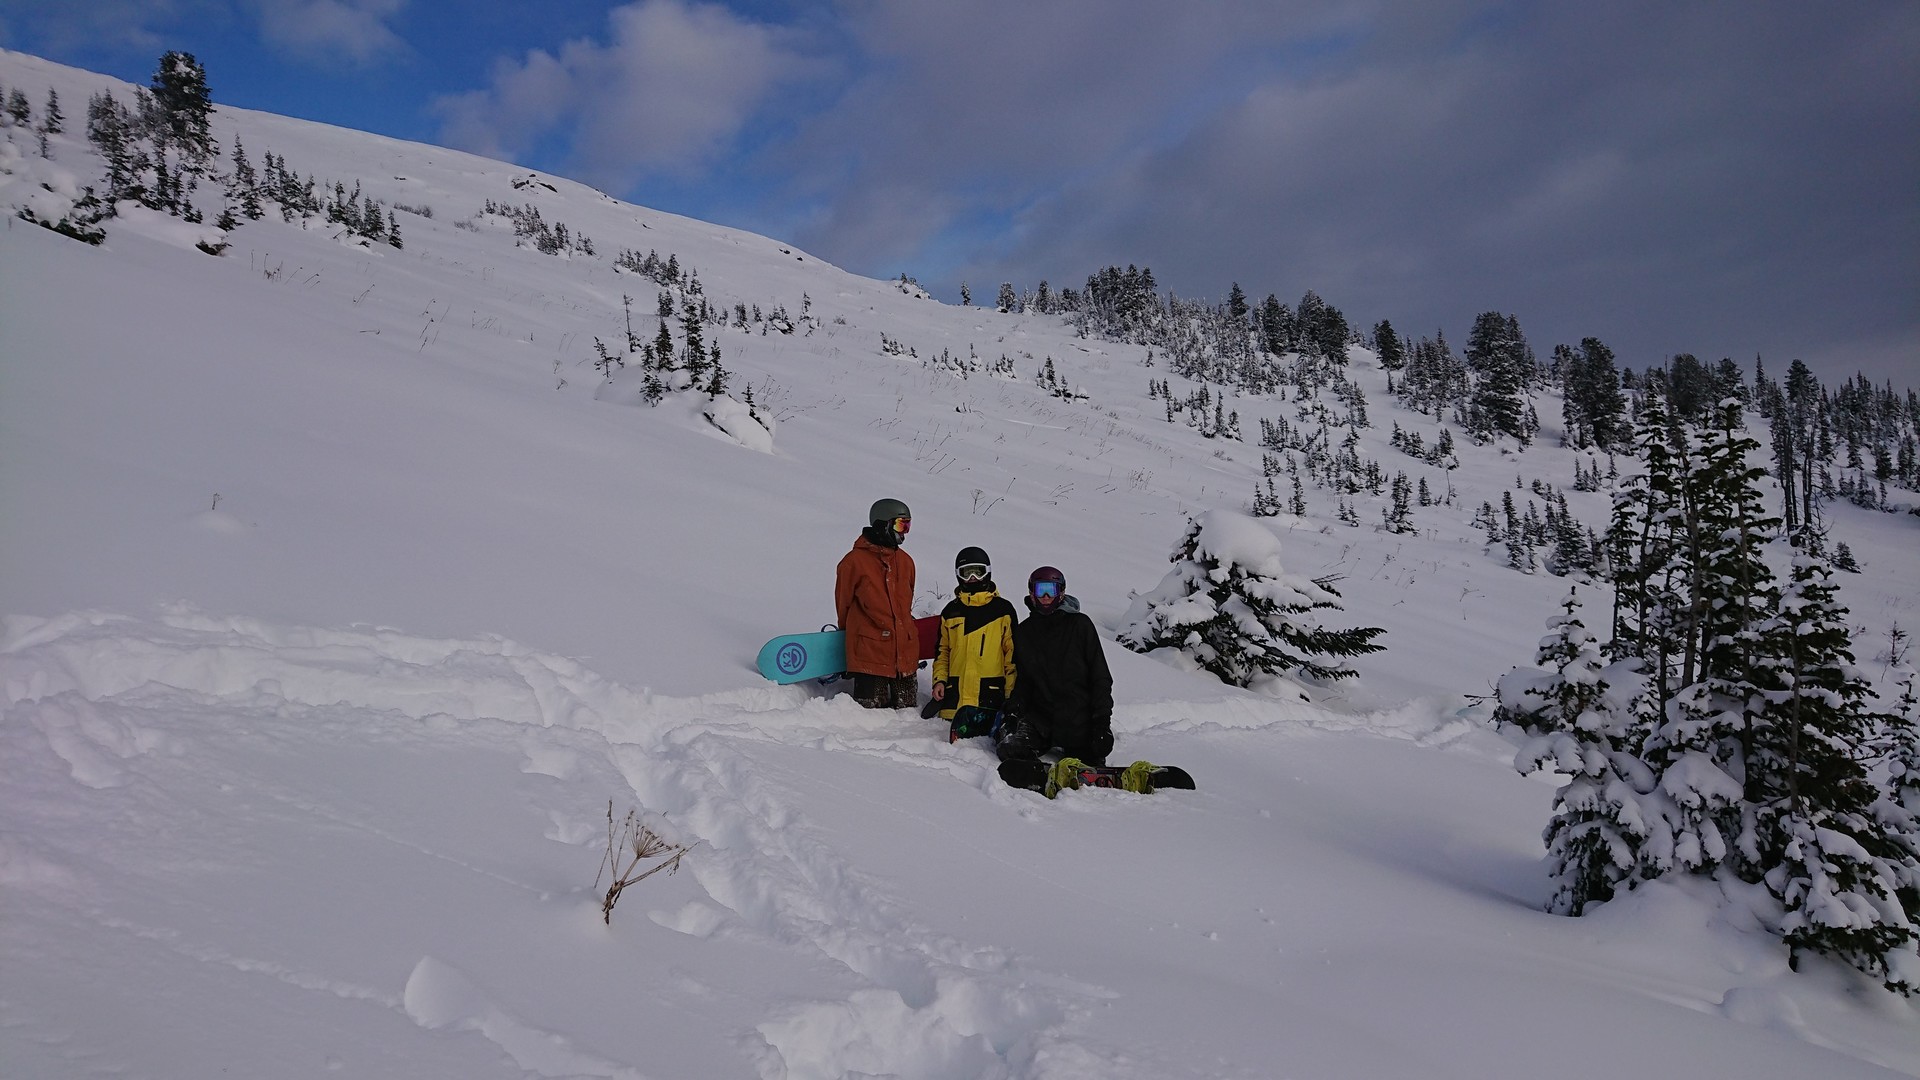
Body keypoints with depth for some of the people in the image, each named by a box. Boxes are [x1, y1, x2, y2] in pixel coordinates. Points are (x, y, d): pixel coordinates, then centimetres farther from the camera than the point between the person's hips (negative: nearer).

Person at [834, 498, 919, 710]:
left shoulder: (905, 561, 13)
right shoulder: (854, 561, -5)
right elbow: (843, 604, 4)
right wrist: (850, 634, 13)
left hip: (905, 651, 6)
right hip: (869, 651, -5)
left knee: (907, 708, 8)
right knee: (871, 709, -5)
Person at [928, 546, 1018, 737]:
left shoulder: (1003, 609, 5)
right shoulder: (951, 611, 16)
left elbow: (1013, 652, 4)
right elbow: (942, 650, 21)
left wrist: (1011, 692, -3)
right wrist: (939, 680, 6)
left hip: (990, 694, -3)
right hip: (956, 692, 3)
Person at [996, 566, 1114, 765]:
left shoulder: (1080, 625, -2)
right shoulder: (1023, 632, 9)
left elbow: (1101, 677, -2)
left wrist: (1103, 722, -10)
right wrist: (1013, 711, -3)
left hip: (1079, 719, -2)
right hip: (1040, 716, 2)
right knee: (1010, 750, -20)